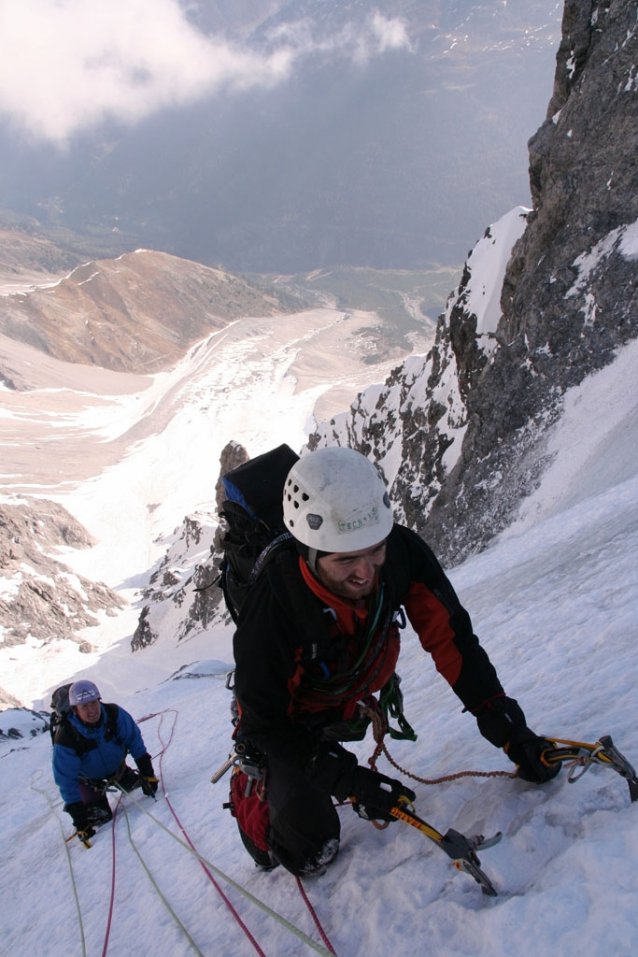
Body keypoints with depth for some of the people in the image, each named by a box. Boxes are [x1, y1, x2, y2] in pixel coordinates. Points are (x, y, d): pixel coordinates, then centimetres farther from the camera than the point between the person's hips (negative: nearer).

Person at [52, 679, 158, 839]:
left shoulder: (114, 714, -32)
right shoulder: (66, 738, -38)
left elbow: (133, 739, -17)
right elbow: (66, 780, -29)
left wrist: (147, 773, -16)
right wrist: (78, 817, -29)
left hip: (115, 765, 3)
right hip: (87, 777, -3)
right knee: (100, 816, -8)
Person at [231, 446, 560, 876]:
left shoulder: (402, 552, -31)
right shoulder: (270, 610, -40)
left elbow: (450, 637, -18)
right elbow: (266, 723, -27)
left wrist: (507, 726, -21)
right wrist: (351, 781, -32)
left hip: (353, 703, 4)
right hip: (284, 716, -3)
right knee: (310, 849, -6)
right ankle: (251, 791, 21)